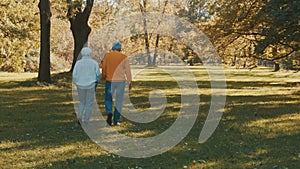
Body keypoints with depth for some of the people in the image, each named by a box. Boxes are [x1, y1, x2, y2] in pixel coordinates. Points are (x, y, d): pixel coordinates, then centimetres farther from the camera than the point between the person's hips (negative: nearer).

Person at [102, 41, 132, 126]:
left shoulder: (107, 55, -2)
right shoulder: (124, 57, -2)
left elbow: (104, 68, 1)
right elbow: (127, 70, -3)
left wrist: (104, 76, 19)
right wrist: (130, 82, 2)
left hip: (110, 81, 0)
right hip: (121, 81, 0)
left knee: (108, 99, 14)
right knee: (119, 101, 11)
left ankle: (109, 113, -13)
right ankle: (116, 120, 9)